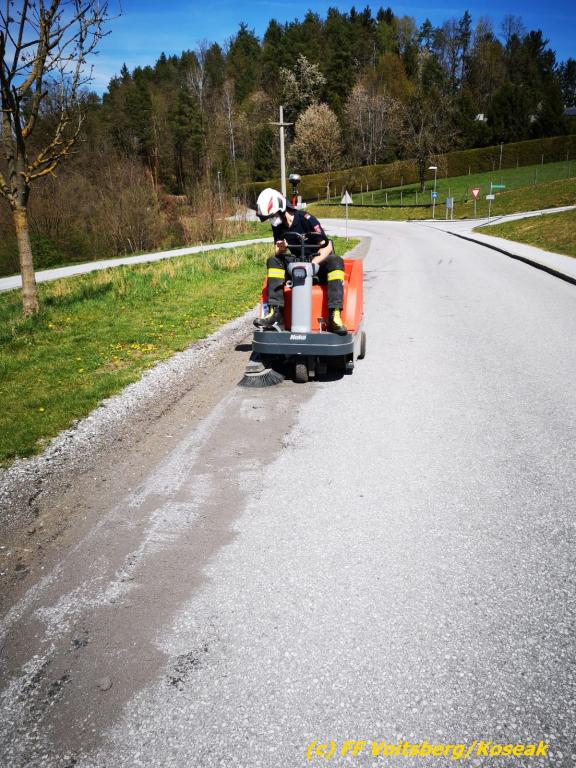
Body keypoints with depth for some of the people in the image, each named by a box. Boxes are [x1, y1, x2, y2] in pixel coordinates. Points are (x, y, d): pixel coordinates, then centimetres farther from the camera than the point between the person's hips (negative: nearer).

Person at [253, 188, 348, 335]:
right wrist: (280, 249, -21)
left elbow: (327, 247, -16)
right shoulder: (277, 226, 2)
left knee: (335, 261, -36)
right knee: (273, 261, -19)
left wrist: (312, 264, -27)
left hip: (317, 261, -5)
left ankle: (335, 315, -45)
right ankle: (275, 310, -26)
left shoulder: (306, 219, -16)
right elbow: (278, 252, 3)